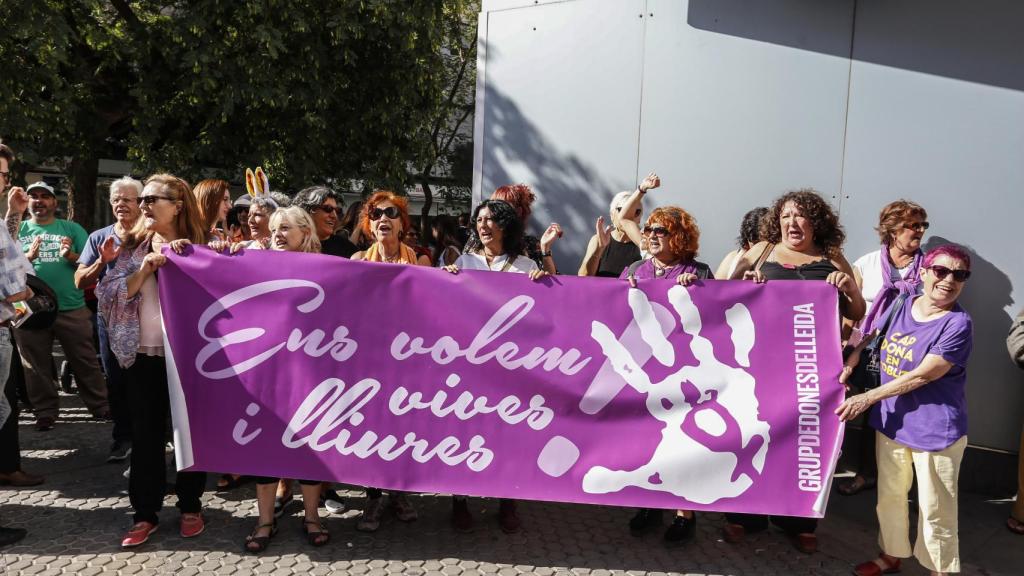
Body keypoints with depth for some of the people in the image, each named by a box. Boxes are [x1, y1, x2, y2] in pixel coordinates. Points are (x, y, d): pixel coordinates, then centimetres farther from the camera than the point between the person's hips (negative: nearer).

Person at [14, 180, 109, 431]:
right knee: (37, 365, 10)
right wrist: (28, 257, -17)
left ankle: (100, 406, 14)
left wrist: (71, 256, -17)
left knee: (85, 361, 4)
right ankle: (45, 411, 21)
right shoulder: (18, 230, 8)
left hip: (71, 308, -1)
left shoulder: (72, 228, 7)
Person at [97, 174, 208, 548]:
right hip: (145, 354, 2)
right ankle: (145, 512, 18)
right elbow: (108, 294, 0)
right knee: (145, 433, 7)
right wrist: (144, 270, -13)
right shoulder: (134, 247, 7)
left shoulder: (198, 245, 1)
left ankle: (190, 506, 22)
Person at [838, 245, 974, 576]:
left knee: (934, 510, 7)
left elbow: (920, 377, -20)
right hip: (892, 421, 6)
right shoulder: (902, 305, 1)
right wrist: (851, 362, 0)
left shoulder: (958, 324, -18)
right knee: (889, 496, 20)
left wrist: (867, 398, -18)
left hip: (935, 430, -6)